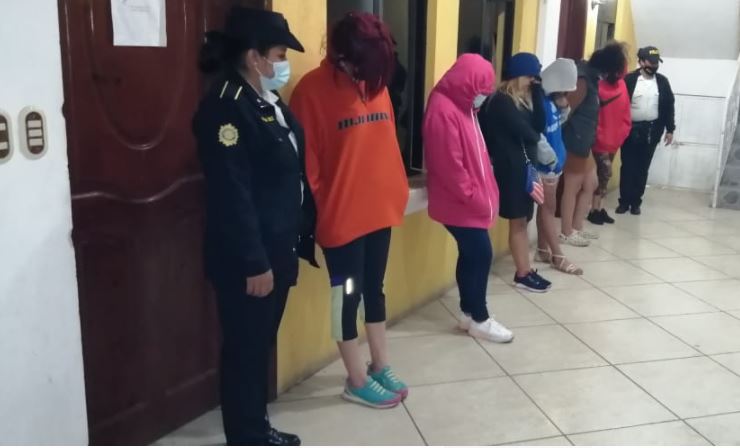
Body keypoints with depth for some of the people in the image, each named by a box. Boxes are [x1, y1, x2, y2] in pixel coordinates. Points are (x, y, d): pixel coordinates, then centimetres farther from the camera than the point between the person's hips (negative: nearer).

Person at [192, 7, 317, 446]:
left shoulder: (268, 101, 10)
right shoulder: (226, 107, -19)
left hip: (277, 249, 9)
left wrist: (301, 236, 14)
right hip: (247, 260, -9)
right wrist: (254, 263, -21)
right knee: (245, 348, 6)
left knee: (263, 344, 20)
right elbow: (232, 195, -23)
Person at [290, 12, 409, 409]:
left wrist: (398, 189, 11)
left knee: (374, 289, 18)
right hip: (340, 217, -6)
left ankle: (380, 367, 35)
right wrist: (317, 211, -11)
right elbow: (306, 163, -14)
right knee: (348, 296, 7)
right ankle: (357, 381, 22)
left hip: (379, 210, 7)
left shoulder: (377, 84, 5)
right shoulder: (312, 91, -15)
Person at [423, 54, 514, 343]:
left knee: (470, 255, 14)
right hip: (459, 203, -10)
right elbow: (450, 166, -24)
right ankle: (479, 319, 10)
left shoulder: (461, 105, 12)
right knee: (481, 254, -3)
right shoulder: (443, 110, -21)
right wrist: (475, 198, -17)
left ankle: (469, 312, 26)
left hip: (469, 201, 10)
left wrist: (483, 193, 13)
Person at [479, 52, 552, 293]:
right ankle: (523, 273, 10)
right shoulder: (501, 102, -15)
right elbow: (523, 131, -17)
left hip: (525, 165, 8)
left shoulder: (524, 100, 15)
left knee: (523, 220, 11)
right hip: (510, 167, -8)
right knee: (517, 221, 0)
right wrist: (537, 140, 1)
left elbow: (538, 125, 10)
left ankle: (526, 270, 17)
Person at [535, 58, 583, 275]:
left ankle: (543, 250, 26)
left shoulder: (552, 100, 7)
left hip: (555, 162, 9)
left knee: (547, 208, 15)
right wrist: (549, 157, -20)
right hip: (545, 164, -9)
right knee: (549, 208, 1)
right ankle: (558, 256, 9)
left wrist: (563, 108, 0)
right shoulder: (541, 101, -21)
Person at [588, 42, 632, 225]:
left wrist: (622, 133, 10)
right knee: (604, 173, -5)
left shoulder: (621, 83, 7)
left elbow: (625, 112, 13)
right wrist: (598, 135, -16)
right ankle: (595, 210, 6)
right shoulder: (599, 84, -17)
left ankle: (598, 208, 21)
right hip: (601, 139, -7)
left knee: (604, 173, 13)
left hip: (614, 139, 8)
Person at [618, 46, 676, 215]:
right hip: (630, 129, -2)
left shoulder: (662, 81, 6)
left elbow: (669, 106, 9)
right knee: (627, 167, 2)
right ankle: (624, 201, 11)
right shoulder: (629, 79, -3)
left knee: (642, 168, 7)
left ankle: (636, 202, 15)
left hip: (651, 131, 2)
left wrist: (670, 129, 5)